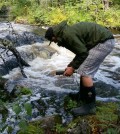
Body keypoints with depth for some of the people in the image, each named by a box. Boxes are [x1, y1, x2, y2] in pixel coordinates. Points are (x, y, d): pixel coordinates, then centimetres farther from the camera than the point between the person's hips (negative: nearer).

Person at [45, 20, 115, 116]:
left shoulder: (68, 35, -17)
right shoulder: (68, 32, 14)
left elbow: (83, 53, -15)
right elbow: (81, 51, 22)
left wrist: (73, 68, -3)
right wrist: (71, 65, 19)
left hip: (104, 42, -10)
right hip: (104, 41, 10)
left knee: (85, 71, -10)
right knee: (86, 70, 17)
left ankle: (90, 106, -5)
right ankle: (82, 95, 30)